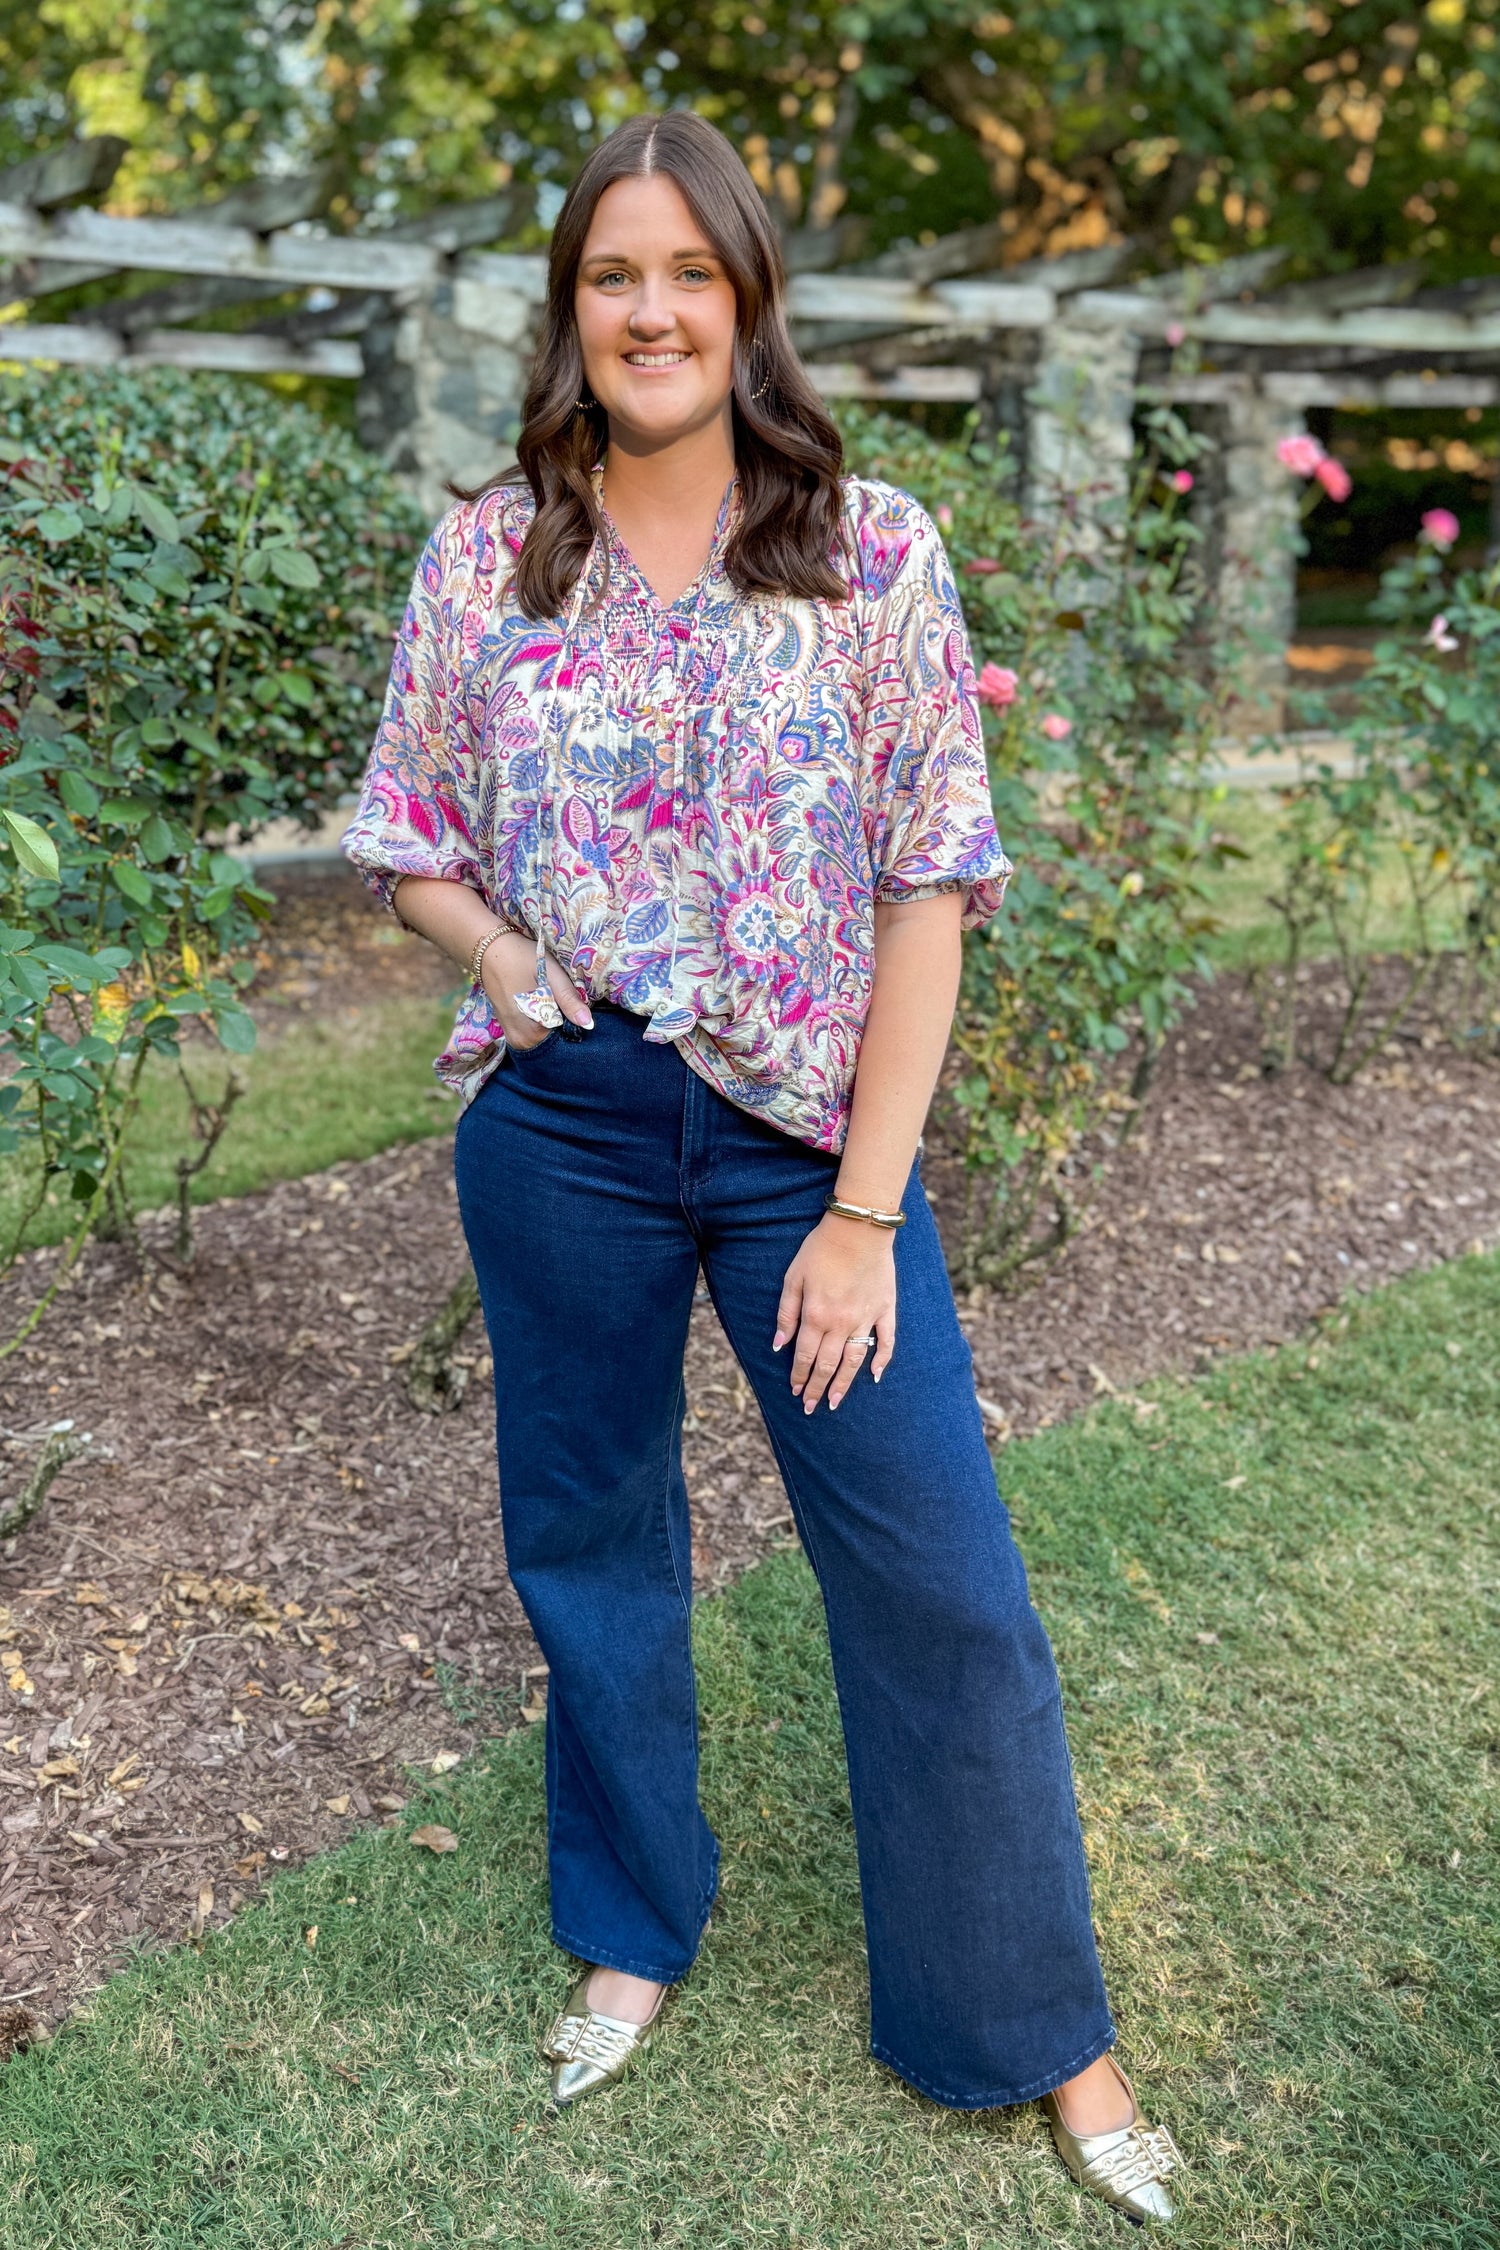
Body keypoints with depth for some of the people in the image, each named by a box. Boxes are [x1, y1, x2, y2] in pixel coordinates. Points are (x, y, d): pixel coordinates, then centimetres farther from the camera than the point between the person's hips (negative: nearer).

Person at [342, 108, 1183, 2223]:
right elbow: (411, 839, 10)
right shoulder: (484, 558, 1)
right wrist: (516, 970, -11)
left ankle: (1038, 2027, 24)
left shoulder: (875, 552, -5)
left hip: (808, 1127, -2)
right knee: (592, 1541, 16)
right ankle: (634, 1928, 41)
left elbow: (928, 890, -7)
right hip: (560, 1131, 2)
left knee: (944, 1587, 1)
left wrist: (866, 1211, -10)